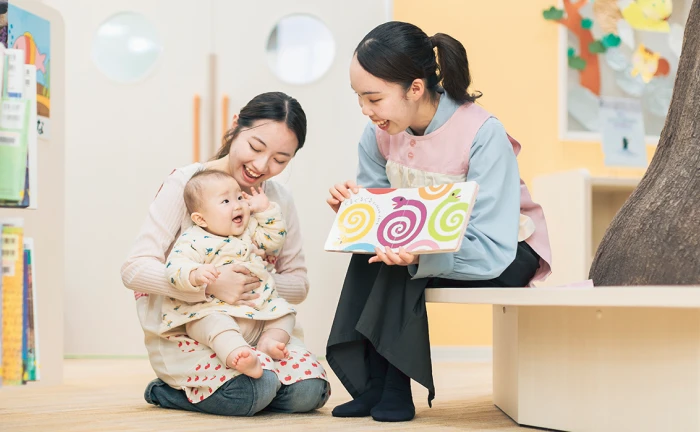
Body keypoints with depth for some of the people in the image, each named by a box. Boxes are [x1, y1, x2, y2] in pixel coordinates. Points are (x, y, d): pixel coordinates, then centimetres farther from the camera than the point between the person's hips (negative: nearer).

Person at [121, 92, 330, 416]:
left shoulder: (279, 200, 7)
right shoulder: (184, 184, -10)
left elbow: (298, 284, 7)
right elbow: (135, 269, -16)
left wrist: (262, 283, -17)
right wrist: (209, 284, -30)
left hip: (255, 329, 6)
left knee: (308, 392, -19)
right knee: (256, 389, -31)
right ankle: (165, 389, 0)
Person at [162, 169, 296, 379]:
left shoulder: (249, 230, 14)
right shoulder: (194, 241, -10)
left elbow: (274, 239, 23)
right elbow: (175, 267, -22)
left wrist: (266, 209, 14)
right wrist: (196, 275, -44)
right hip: (214, 310, -8)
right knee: (215, 323, -38)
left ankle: (270, 340, -16)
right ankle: (237, 354, -60)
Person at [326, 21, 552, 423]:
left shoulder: (483, 135, -28)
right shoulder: (379, 135, -10)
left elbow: (492, 250, -33)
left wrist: (420, 253, -49)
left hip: (508, 255, -6)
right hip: (428, 246, 6)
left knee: (400, 264, -29)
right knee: (370, 253, -23)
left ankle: (394, 388, -16)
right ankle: (370, 385, -15)